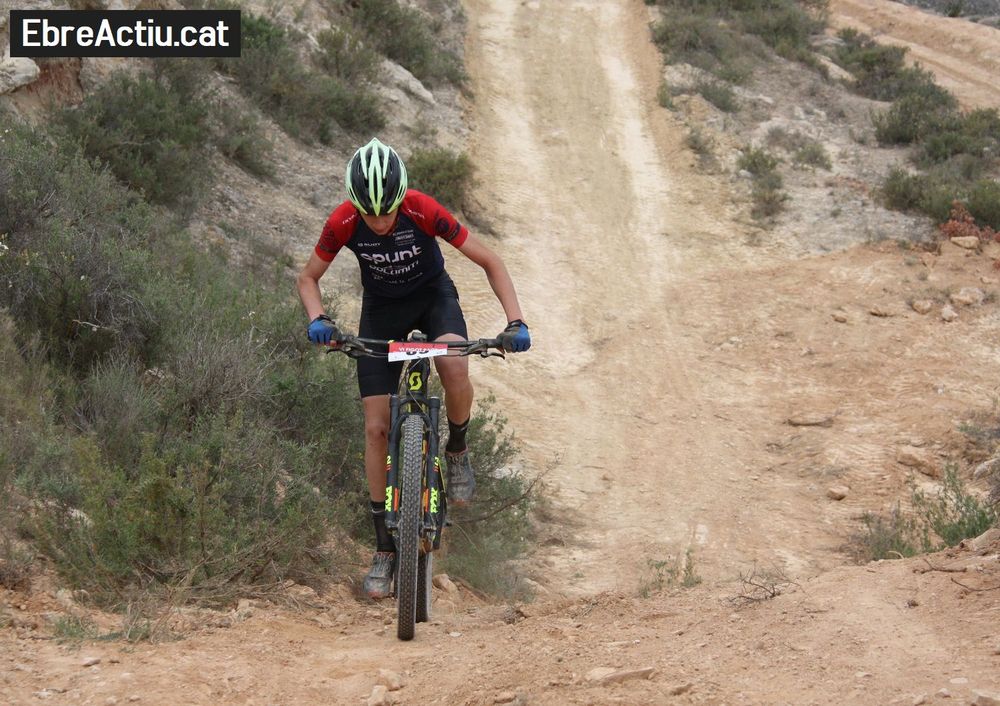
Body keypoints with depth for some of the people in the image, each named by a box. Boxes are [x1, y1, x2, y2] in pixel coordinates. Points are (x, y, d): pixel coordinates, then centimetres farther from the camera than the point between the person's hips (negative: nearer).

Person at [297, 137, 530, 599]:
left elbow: (490, 262, -21)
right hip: (381, 308, 2)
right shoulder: (343, 223, -26)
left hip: (432, 295, -1)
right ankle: (385, 548, 6)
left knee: (454, 366, -35)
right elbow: (308, 278, -10)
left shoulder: (424, 212, -30)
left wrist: (515, 323, -32)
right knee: (376, 428, -5)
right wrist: (317, 319, -30)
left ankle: (457, 450, -4)